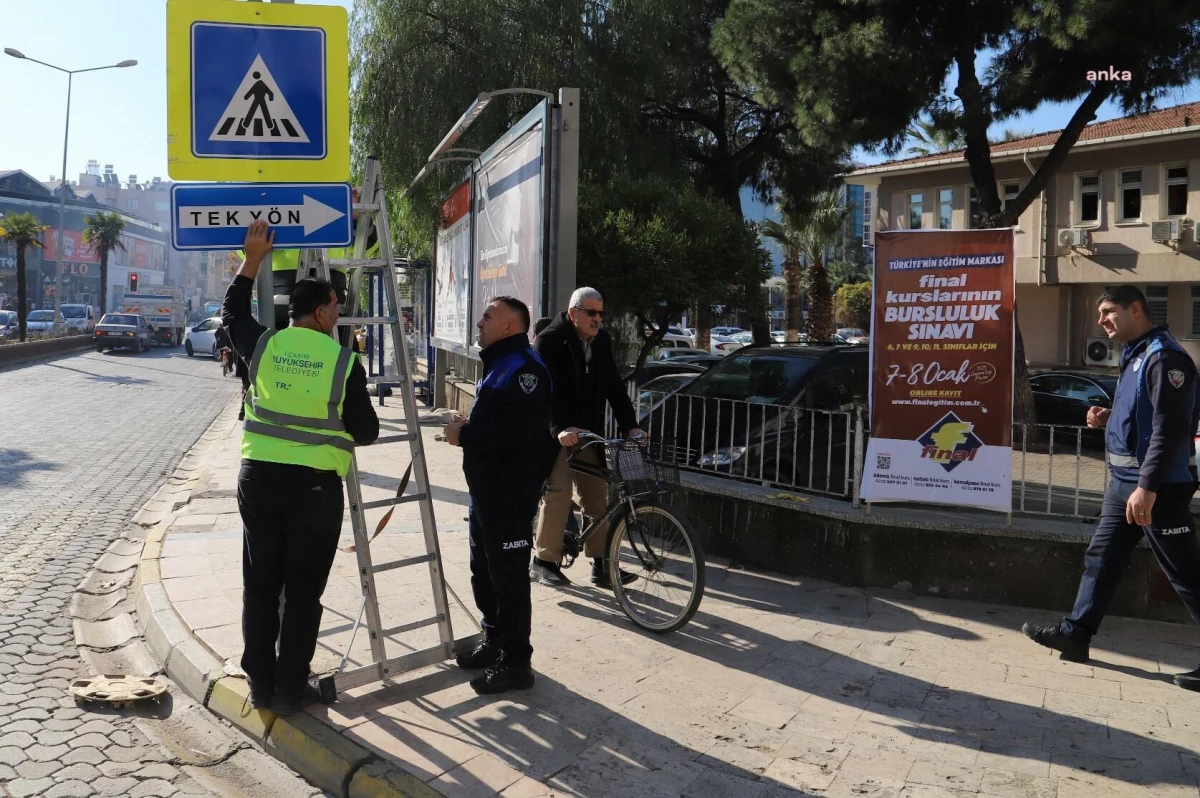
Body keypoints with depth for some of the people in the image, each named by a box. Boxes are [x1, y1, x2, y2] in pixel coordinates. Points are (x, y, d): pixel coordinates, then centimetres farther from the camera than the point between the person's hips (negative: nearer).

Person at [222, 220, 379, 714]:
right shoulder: (344, 362, -9)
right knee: (303, 591, 7)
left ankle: (261, 684, 24)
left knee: (260, 586, 14)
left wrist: (253, 260, 25)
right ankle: (290, 690, 15)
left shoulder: (263, 345, 0)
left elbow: (232, 311, 23)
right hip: (316, 485, -4)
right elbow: (366, 432, -4)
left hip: (258, 478, 4)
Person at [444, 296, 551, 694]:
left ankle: (516, 662, 7)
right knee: (484, 573, 20)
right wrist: (466, 428, 11)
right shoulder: (498, 365, 19)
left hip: (511, 493, -11)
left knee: (508, 578, -3)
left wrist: (466, 435, -20)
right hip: (486, 489, 11)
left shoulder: (524, 367, -16)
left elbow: (519, 430, -28)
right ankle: (494, 641, 35)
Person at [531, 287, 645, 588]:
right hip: (554, 433, -6)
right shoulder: (549, 340, -12)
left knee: (598, 494, 3)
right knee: (559, 492, -13)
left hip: (587, 432, 6)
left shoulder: (602, 341, 7)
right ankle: (543, 561, 1)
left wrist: (630, 426, -6)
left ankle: (601, 565, 9)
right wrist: (560, 429, -36)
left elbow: (614, 386, 5)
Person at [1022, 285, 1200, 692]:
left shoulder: (1164, 357, -17)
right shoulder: (1134, 356, 14)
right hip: (1124, 481, 10)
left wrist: (1147, 487, -27)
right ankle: (1075, 633, 21)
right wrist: (1108, 418, 6)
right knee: (1101, 559, 13)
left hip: (1157, 486, -10)